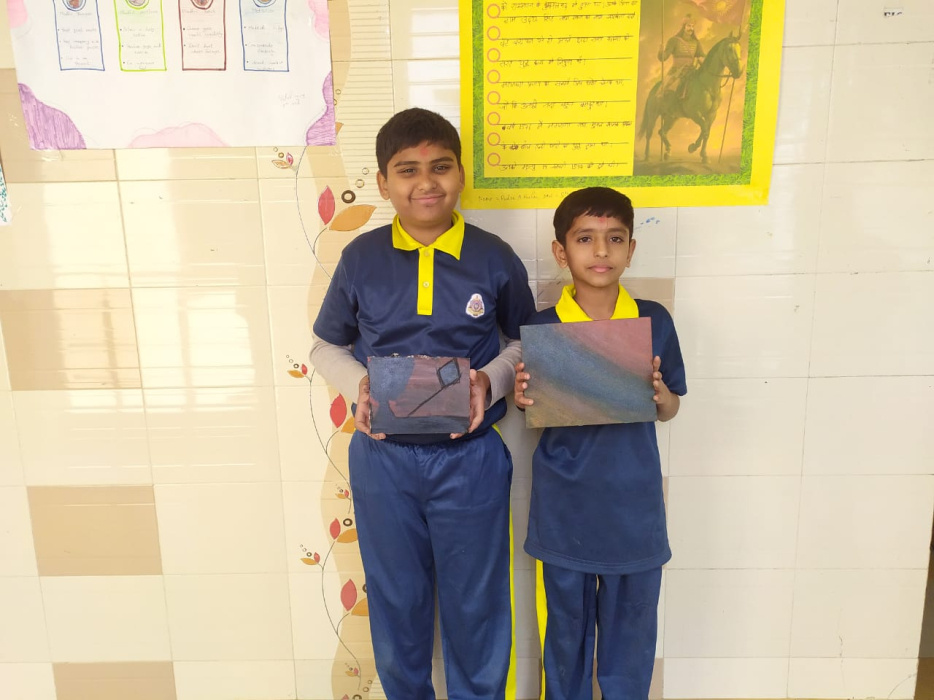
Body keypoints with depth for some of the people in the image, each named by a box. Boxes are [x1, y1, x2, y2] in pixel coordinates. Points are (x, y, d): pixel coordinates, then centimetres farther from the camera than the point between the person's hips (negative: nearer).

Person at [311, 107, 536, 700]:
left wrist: (491, 379, -14)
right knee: (396, 600, 19)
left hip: (470, 457, -1)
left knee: (475, 601, 16)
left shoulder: (495, 259, -6)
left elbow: (527, 342, 6)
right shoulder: (361, 258, -4)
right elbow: (327, 346, 7)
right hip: (383, 456, 1)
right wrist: (359, 385, -13)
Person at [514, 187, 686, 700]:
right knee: (566, 625, 16)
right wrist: (522, 399, -17)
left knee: (631, 626, 15)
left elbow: (670, 410, 6)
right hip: (564, 508, -1)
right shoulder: (541, 327, -6)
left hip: (634, 507, 1)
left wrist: (660, 395, -15)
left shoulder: (654, 321, -3)